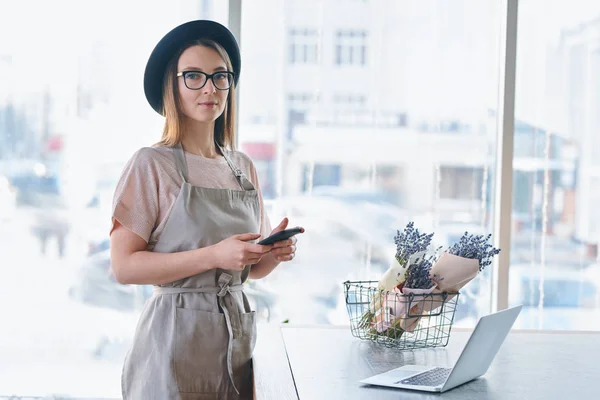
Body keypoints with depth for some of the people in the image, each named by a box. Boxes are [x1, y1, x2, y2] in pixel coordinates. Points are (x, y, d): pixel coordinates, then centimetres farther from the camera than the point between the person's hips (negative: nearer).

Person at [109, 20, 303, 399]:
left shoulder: (244, 168, 11)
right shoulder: (152, 164, -7)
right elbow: (124, 266, -14)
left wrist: (276, 253, -5)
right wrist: (214, 256, -21)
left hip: (236, 333, 5)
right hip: (177, 336, -5)